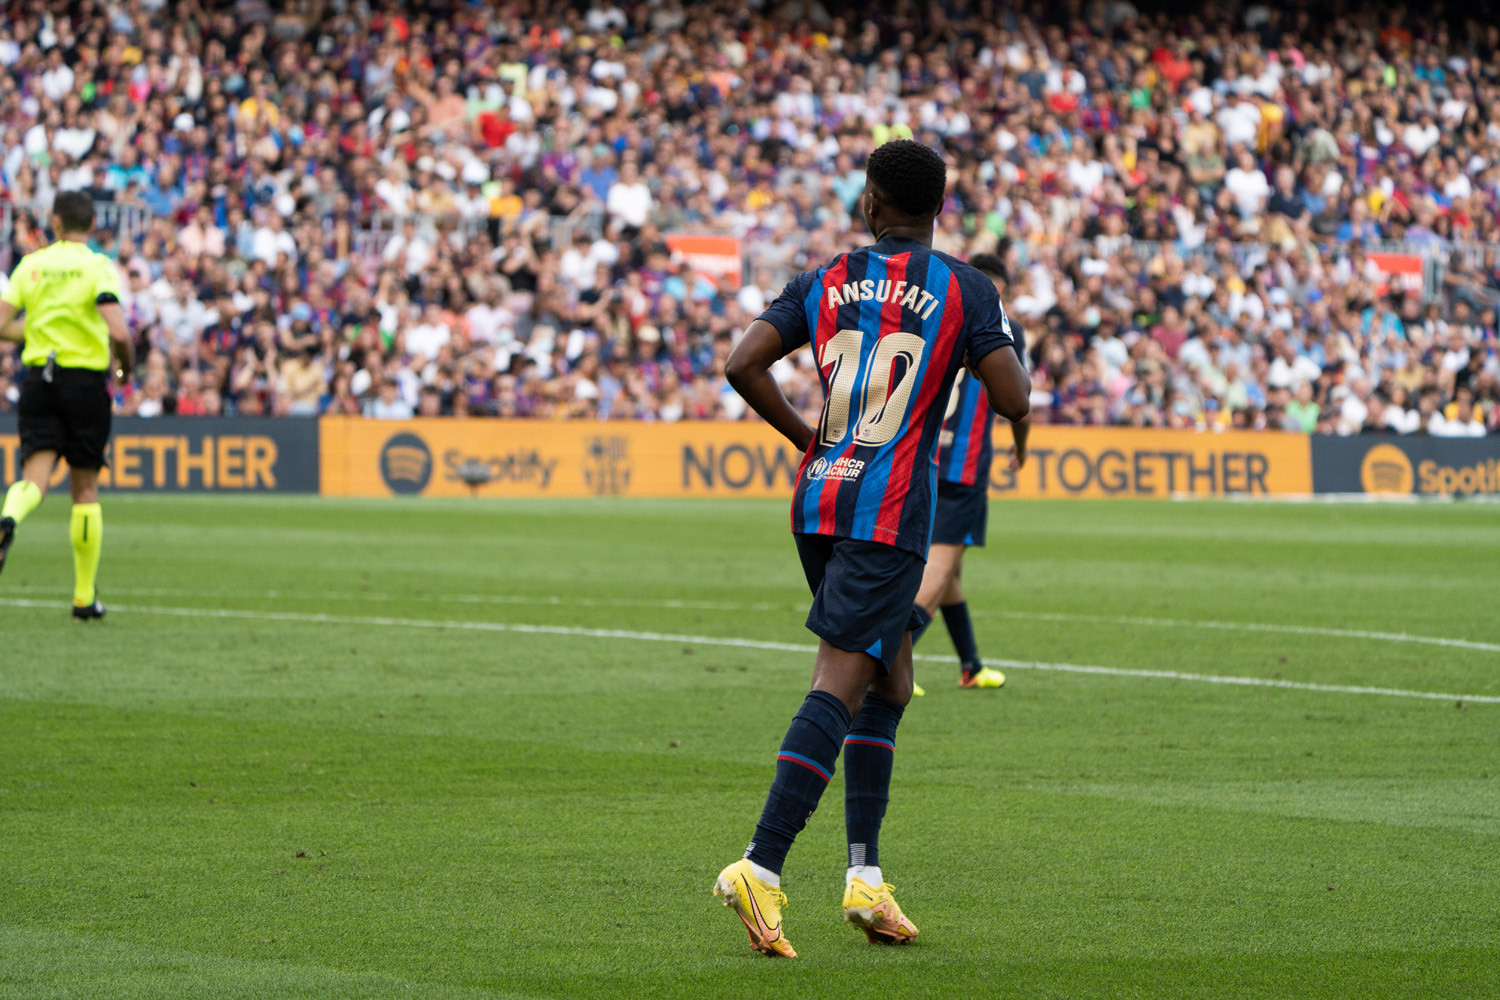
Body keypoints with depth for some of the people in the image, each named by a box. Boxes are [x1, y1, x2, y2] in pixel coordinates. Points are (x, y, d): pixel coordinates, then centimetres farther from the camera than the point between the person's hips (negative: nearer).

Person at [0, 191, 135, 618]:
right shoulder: (98, 266, -5)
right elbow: (119, 332, -17)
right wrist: (126, 367, 3)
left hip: (38, 379, 2)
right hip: (85, 382, -2)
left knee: (34, 477, -4)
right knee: (85, 490, 9)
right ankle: (84, 596, 15)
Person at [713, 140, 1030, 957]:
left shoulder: (827, 280, 9)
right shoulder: (965, 290, -2)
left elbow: (743, 364, 0)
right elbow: (1013, 398, -10)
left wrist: (805, 439, 14)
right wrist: (1006, 359, 15)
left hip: (819, 500, 5)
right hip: (890, 514, -5)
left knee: (889, 683, 17)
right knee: (841, 687, -10)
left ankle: (865, 875, 11)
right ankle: (760, 867, -23)